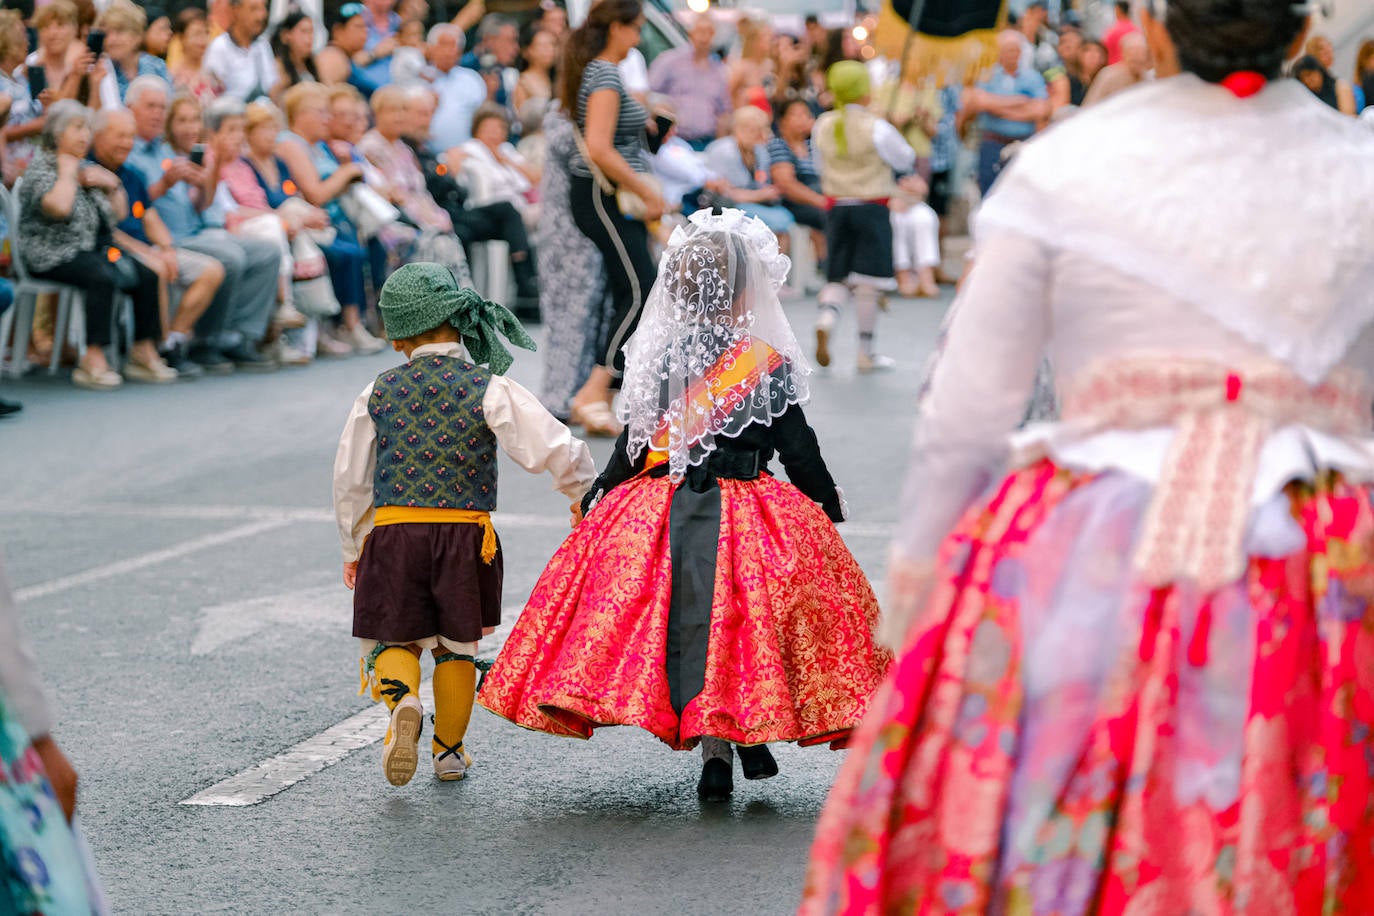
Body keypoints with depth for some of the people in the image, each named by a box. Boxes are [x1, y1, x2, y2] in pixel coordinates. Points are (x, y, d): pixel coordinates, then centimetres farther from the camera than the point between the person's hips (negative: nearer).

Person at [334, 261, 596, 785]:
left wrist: (352, 549, 22)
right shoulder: (488, 390, -7)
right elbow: (554, 448, -12)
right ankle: (448, 751, 26)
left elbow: (349, 479, 10)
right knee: (456, 647, 18)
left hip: (393, 532, 1)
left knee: (395, 640, 12)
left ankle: (401, 698, -20)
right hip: (466, 535, -1)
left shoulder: (380, 392, 3)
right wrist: (584, 492, 9)